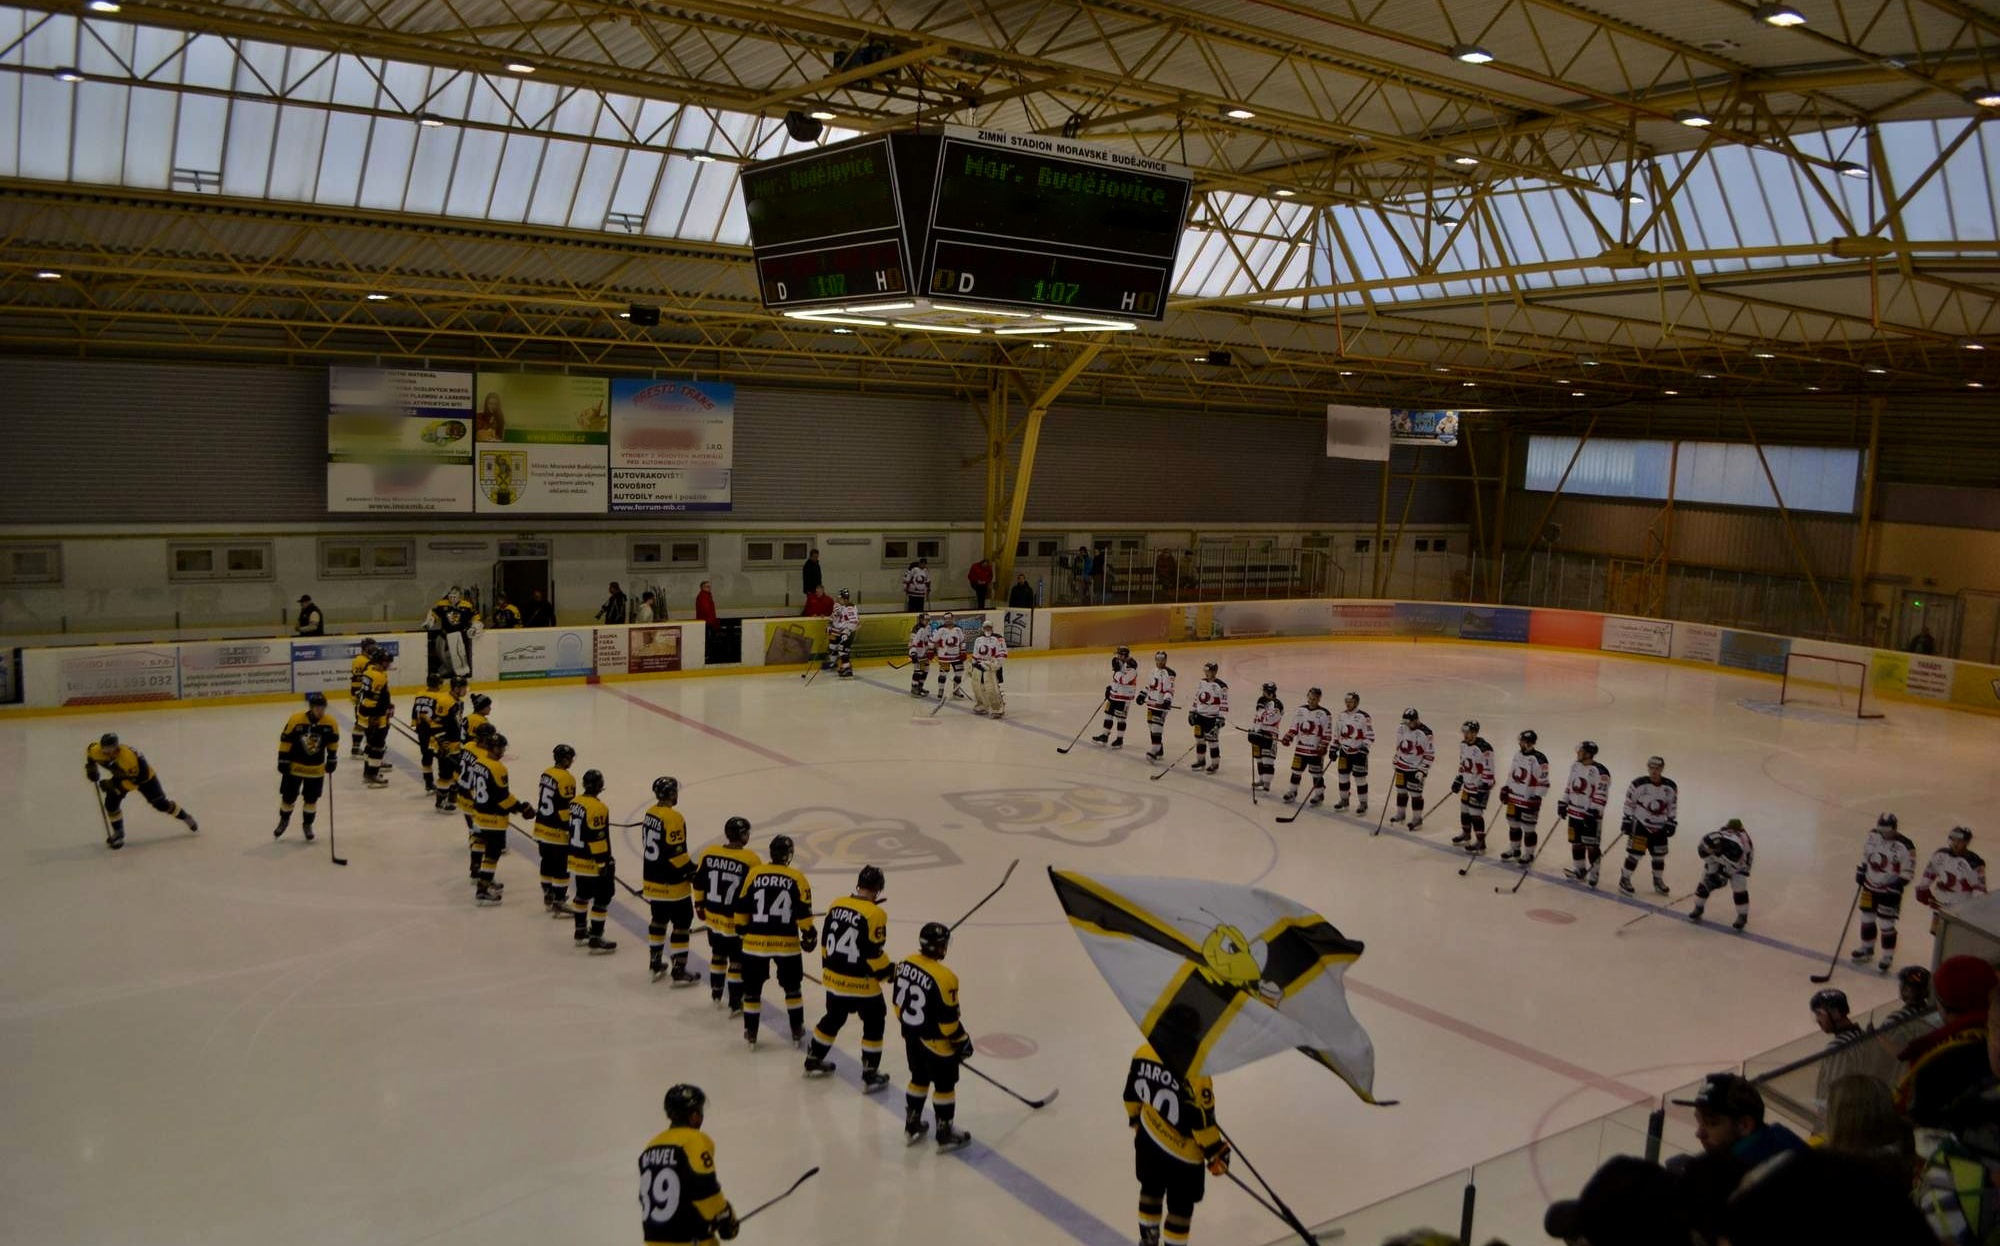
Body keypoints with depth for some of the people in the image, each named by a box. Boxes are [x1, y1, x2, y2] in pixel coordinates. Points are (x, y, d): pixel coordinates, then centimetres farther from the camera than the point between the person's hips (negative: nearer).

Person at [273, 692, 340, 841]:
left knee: (312, 799, 8)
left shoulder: (331, 723, -13)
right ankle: (284, 820, 34)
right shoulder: (296, 720, -20)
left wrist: (332, 759, 5)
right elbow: (285, 740, -11)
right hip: (295, 765, -1)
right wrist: (283, 760, -9)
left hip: (316, 768, 1)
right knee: (288, 797, 8)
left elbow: (333, 742, 4)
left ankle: (307, 824, 28)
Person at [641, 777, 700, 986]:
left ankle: (655, 963, 31)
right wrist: (693, 873, -13)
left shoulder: (650, 813, 4)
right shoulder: (673, 818, -22)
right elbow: (676, 853, -24)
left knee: (659, 919, 22)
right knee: (682, 923, 1)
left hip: (652, 880, 9)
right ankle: (679, 972, 3)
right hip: (672, 884, -9)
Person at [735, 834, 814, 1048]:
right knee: (792, 987, 17)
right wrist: (809, 934, 7)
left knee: (752, 987, 13)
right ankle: (797, 1031, 21)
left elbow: (741, 907, 3)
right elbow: (803, 912, -7)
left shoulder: (754, 874, -1)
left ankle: (751, 1032, 18)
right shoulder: (797, 879, -5)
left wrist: (743, 929, 19)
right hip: (786, 943, 0)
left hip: (756, 942, 0)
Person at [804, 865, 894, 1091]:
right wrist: (889, 971, -1)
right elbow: (874, 953, -18)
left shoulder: (837, 905, 0)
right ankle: (870, 1076, 12)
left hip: (834, 978, 6)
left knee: (833, 1018, 26)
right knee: (874, 1023, 10)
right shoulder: (874, 914, -19)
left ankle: (813, 1060, 37)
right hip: (861, 983, -6)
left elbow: (825, 940, 8)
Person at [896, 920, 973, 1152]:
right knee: (944, 1085, 10)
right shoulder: (944, 978, -28)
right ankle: (945, 1135, 22)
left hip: (911, 1036, 7)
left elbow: (899, 1003, 5)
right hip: (936, 1042, -7)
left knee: (919, 1079, 24)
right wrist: (963, 1041, -6)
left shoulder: (905, 964, -7)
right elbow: (948, 1019, -21)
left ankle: (911, 1127, 36)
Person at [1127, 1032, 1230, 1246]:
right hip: (1183, 1153, -6)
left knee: (1151, 1190, 28)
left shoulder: (1143, 1053, -12)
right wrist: (1215, 1153, -10)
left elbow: (1132, 1093, 3)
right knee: (1180, 1207, 13)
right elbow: (1201, 1118, -24)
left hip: (1147, 1140, 7)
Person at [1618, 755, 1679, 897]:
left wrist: (1671, 823, 4)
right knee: (1635, 853, -9)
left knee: (1659, 855, 12)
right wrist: (1626, 820, -7)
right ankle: (1624, 880, 2)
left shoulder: (1671, 787, -3)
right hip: (1640, 824, -4)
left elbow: (1673, 806, 7)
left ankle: (1658, 881, 30)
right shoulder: (1638, 784, -15)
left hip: (1659, 827, 4)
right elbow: (1629, 803, -8)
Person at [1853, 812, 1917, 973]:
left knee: (1886, 925, -1)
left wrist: (1897, 885, -23)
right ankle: (1867, 947, 35)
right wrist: (1861, 870, 11)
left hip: (1889, 891, -5)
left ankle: (1888, 956, 15)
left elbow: (1908, 872, -16)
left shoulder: (1905, 846, -22)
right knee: (1867, 918, 16)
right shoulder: (1873, 835, -5)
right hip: (1870, 886, 6)